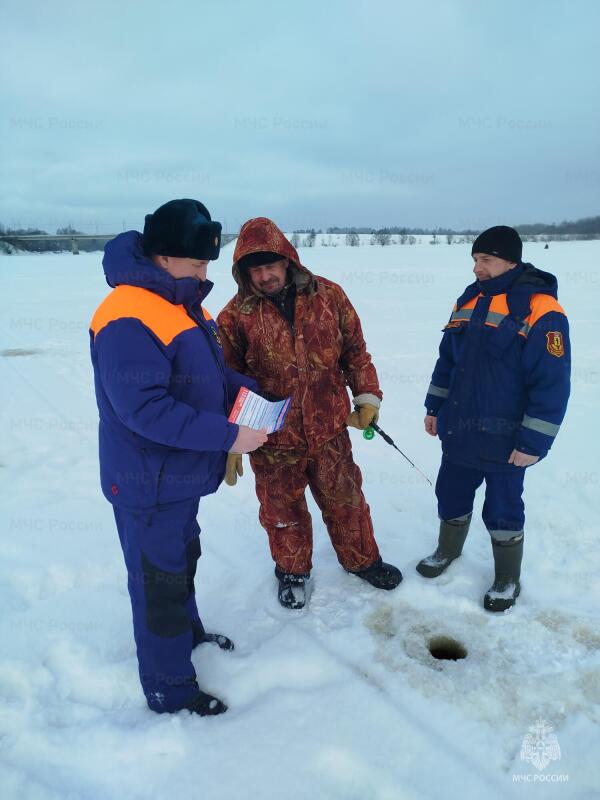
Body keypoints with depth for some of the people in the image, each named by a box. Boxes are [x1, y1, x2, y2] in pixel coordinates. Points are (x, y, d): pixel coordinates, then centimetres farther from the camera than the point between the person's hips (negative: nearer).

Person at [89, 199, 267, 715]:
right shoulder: (127, 319, -26)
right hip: (149, 484, -10)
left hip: (182, 475, 10)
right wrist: (228, 437, -29)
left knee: (183, 558, 27)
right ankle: (169, 689, 27)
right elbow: (145, 408, -32)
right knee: (159, 580, 7)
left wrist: (242, 388, -4)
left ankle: (188, 633, 51)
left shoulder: (184, 303, 7)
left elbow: (208, 369, 16)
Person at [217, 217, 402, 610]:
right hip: (272, 438, -1)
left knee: (344, 498, 18)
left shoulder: (328, 295, -4)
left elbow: (355, 350, 6)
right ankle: (293, 571, 41)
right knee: (283, 508, 16)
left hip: (330, 427, 2)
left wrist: (367, 396, 2)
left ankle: (361, 558, 44)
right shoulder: (236, 315, -10)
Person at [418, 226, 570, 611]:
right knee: (451, 495, 20)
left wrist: (533, 443, -18)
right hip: (458, 432, 6)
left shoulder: (540, 311, -17)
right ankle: (448, 550, 46)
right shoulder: (469, 300, 5)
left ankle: (508, 579, 34)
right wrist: (435, 407, 13)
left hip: (504, 441, -6)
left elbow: (552, 386, -18)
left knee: (502, 510, 10)